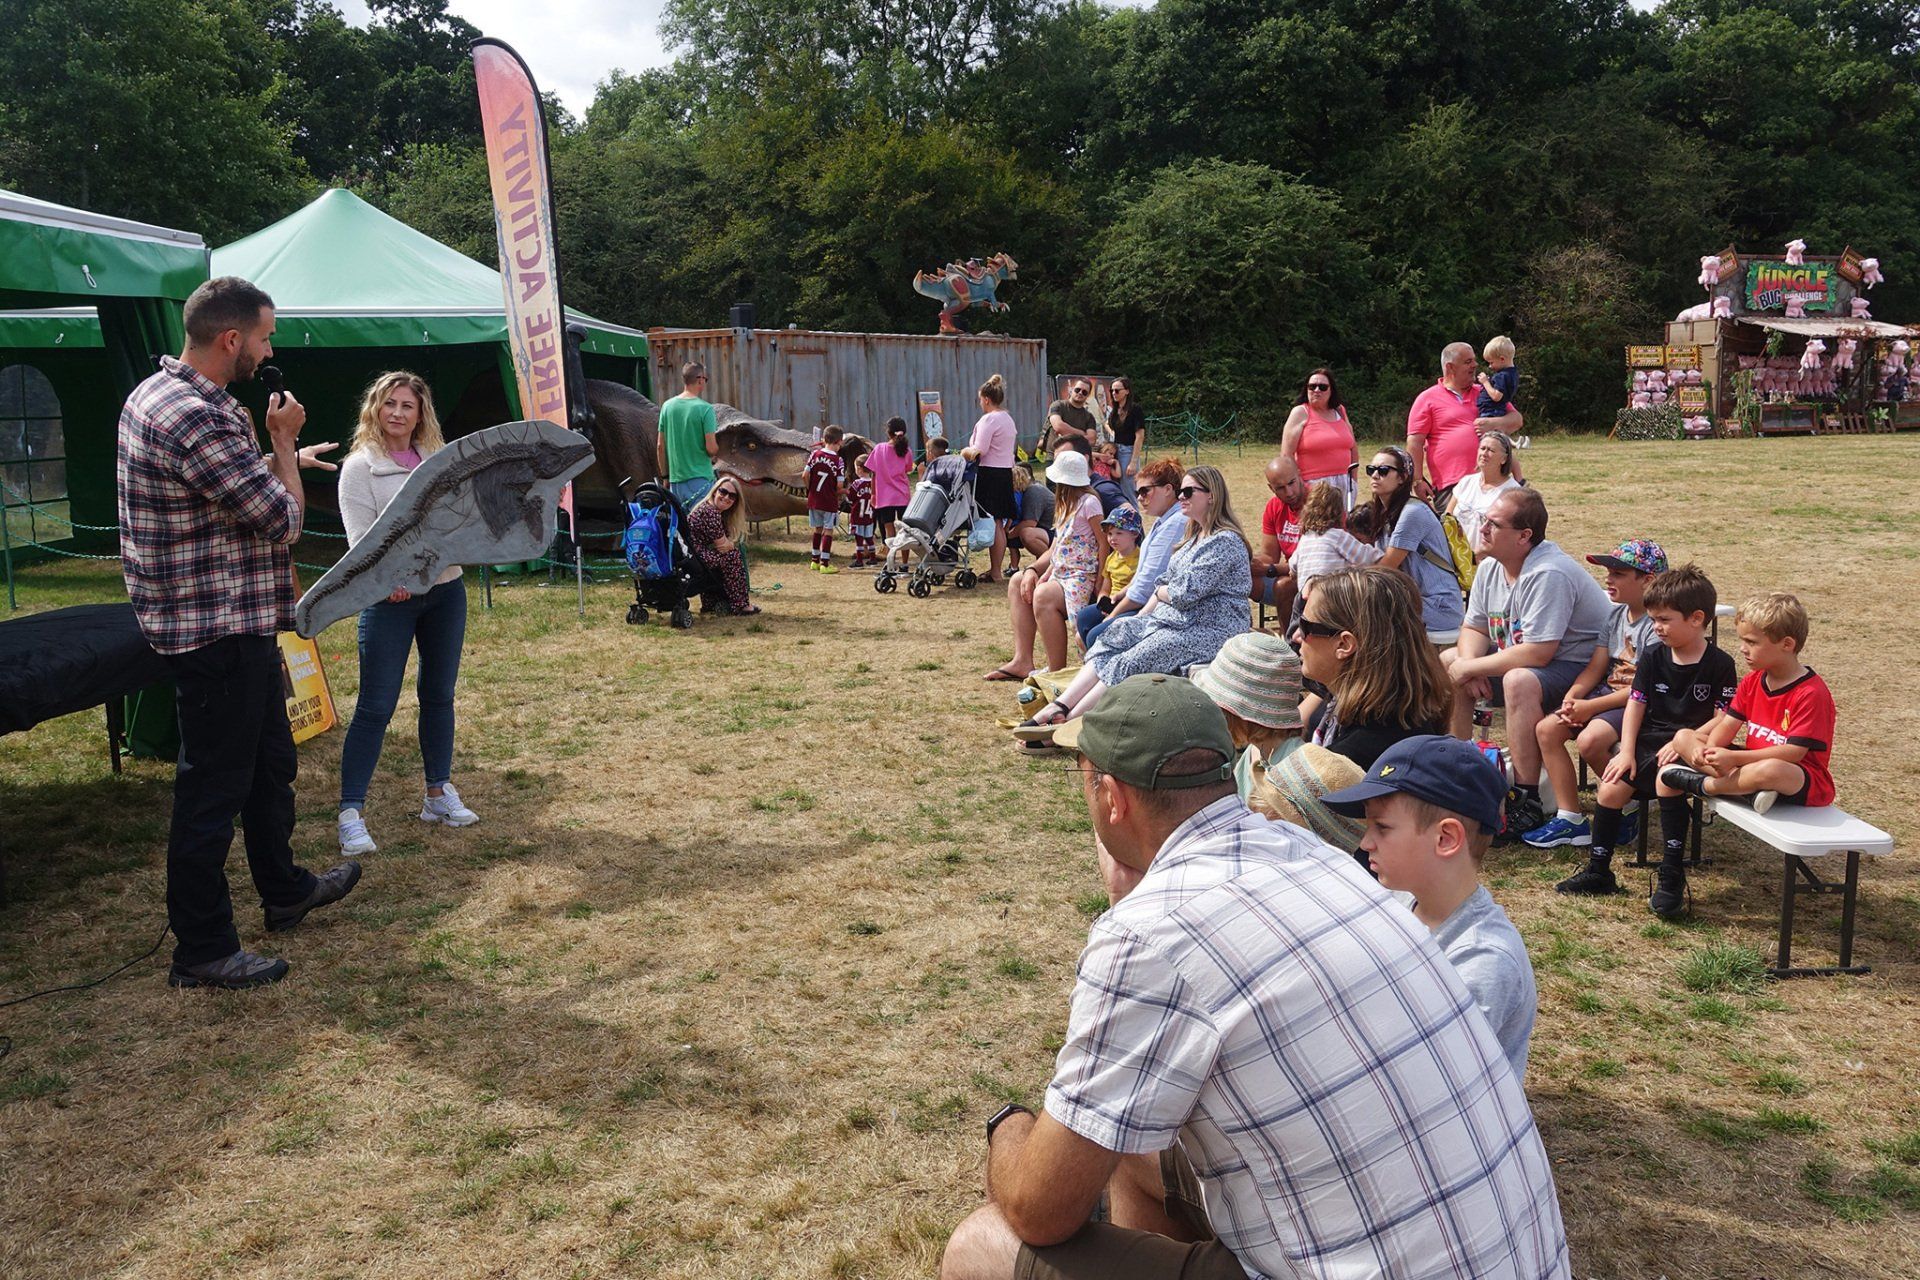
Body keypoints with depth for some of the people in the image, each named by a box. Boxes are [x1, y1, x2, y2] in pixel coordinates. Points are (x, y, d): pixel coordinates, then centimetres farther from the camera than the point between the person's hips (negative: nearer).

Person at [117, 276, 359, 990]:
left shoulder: (158, 392, 9)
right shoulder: (195, 418, -25)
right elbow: (284, 521, -19)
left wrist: (281, 458, 25)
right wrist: (283, 440, -7)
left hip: (236, 621, 11)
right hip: (215, 629, -11)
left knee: (269, 759, 23)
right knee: (214, 786, 0)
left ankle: (284, 890, 40)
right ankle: (202, 952, 12)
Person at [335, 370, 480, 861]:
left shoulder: (439, 460, 11)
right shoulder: (361, 466, -4)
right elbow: (361, 538, -13)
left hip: (446, 590, 5)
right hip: (390, 598, -5)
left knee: (439, 696, 13)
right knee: (375, 707, -6)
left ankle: (438, 795, 25)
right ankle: (351, 812, 0)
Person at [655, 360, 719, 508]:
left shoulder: (667, 407, 5)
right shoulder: (705, 409, -10)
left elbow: (660, 446, 8)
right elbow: (711, 448, -13)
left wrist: (665, 476, 16)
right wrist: (717, 453, 10)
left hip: (675, 480, 5)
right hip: (700, 479, -5)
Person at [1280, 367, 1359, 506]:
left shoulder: (1340, 411, 14)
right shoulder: (1300, 413, -2)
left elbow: (1353, 447, 22)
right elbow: (1286, 455, -9)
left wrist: (1354, 478, 14)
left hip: (1344, 484, 5)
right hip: (1314, 485, -5)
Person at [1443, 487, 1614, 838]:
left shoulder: (1549, 574, -28)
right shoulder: (1490, 567, 0)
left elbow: (1537, 653, -32)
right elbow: (1475, 628, 8)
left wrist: (1471, 668, -24)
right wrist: (1468, 664, -14)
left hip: (1578, 667, -10)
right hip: (1517, 659, 10)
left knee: (1520, 681, -37)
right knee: (1448, 661, 1)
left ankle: (1526, 804, -28)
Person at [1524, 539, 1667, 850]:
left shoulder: (1656, 626, -17)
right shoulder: (1616, 613, 9)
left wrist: (1590, 707, -19)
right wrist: (1572, 697, -7)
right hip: (1608, 693, 9)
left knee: (1589, 740, -31)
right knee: (1546, 728, -8)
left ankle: (1629, 806, -2)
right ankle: (1570, 819, -5)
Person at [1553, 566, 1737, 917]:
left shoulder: (1719, 665, -7)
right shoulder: (1653, 658, 6)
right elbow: (1636, 704, 4)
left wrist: (1685, 742, -21)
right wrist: (1626, 751, -5)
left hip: (1685, 750, -5)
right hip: (1647, 742, 5)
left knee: (1668, 778, -32)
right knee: (1609, 789, -9)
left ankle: (1671, 877, -21)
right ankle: (1598, 872, 6)